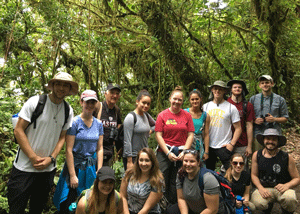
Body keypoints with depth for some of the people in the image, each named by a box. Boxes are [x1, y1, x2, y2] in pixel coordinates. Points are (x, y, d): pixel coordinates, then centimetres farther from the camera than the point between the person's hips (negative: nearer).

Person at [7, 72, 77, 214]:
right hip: (24, 167, -4)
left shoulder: (68, 111, 4)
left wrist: (51, 159, -6)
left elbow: (62, 137, 9)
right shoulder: (35, 102, -9)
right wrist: (34, 158, -15)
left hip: (48, 169, 4)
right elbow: (18, 130, -10)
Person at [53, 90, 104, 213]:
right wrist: (72, 175, -15)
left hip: (92, 166, 5)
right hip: (75, 165, -4)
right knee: (66, 203, 1)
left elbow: (99, 149, 6)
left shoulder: (98, 124, 4)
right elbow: (69, 150, -13)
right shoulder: (75, 122, -10)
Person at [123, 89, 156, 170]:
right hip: (133, 157, -7)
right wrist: (129, 161, -17)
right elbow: (127, 141, -15)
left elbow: (155, 125, 30)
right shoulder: (130, 117, -12)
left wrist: (150, 131, 8)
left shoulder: (146, 115, 8)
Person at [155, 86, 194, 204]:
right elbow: (158, 135, -3)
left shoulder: (187, 115, 8)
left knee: (177, 183, 6)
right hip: (164, 153, -1)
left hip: (182, 155, 1)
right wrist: (168, 153, -10)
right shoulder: (162, 115, 2)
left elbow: (190, 135, 4)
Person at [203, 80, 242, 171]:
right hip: (208, 146, 3)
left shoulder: (231, 107, -1)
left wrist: (232, 144, -10)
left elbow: (238, 128, 0)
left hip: (224, 147, -3)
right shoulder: (205, 106, 8)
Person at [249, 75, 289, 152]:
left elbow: (285, 118, 10)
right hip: (257, 135, 0)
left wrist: (274, 119, -9)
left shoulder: (280, 100, 9)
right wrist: (255, 120, -9)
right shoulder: (253, 99, 10)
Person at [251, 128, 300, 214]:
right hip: (264, 188, 2)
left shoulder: (287, 157, -6)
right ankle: (269, 205, 12)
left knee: (290, 199, -36)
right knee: (257, 203, -30)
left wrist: (286, 186, -21)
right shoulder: (257, 155, -1)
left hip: (282, 189, -1)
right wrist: (261, 188, -11)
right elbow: (254, 175, 7)